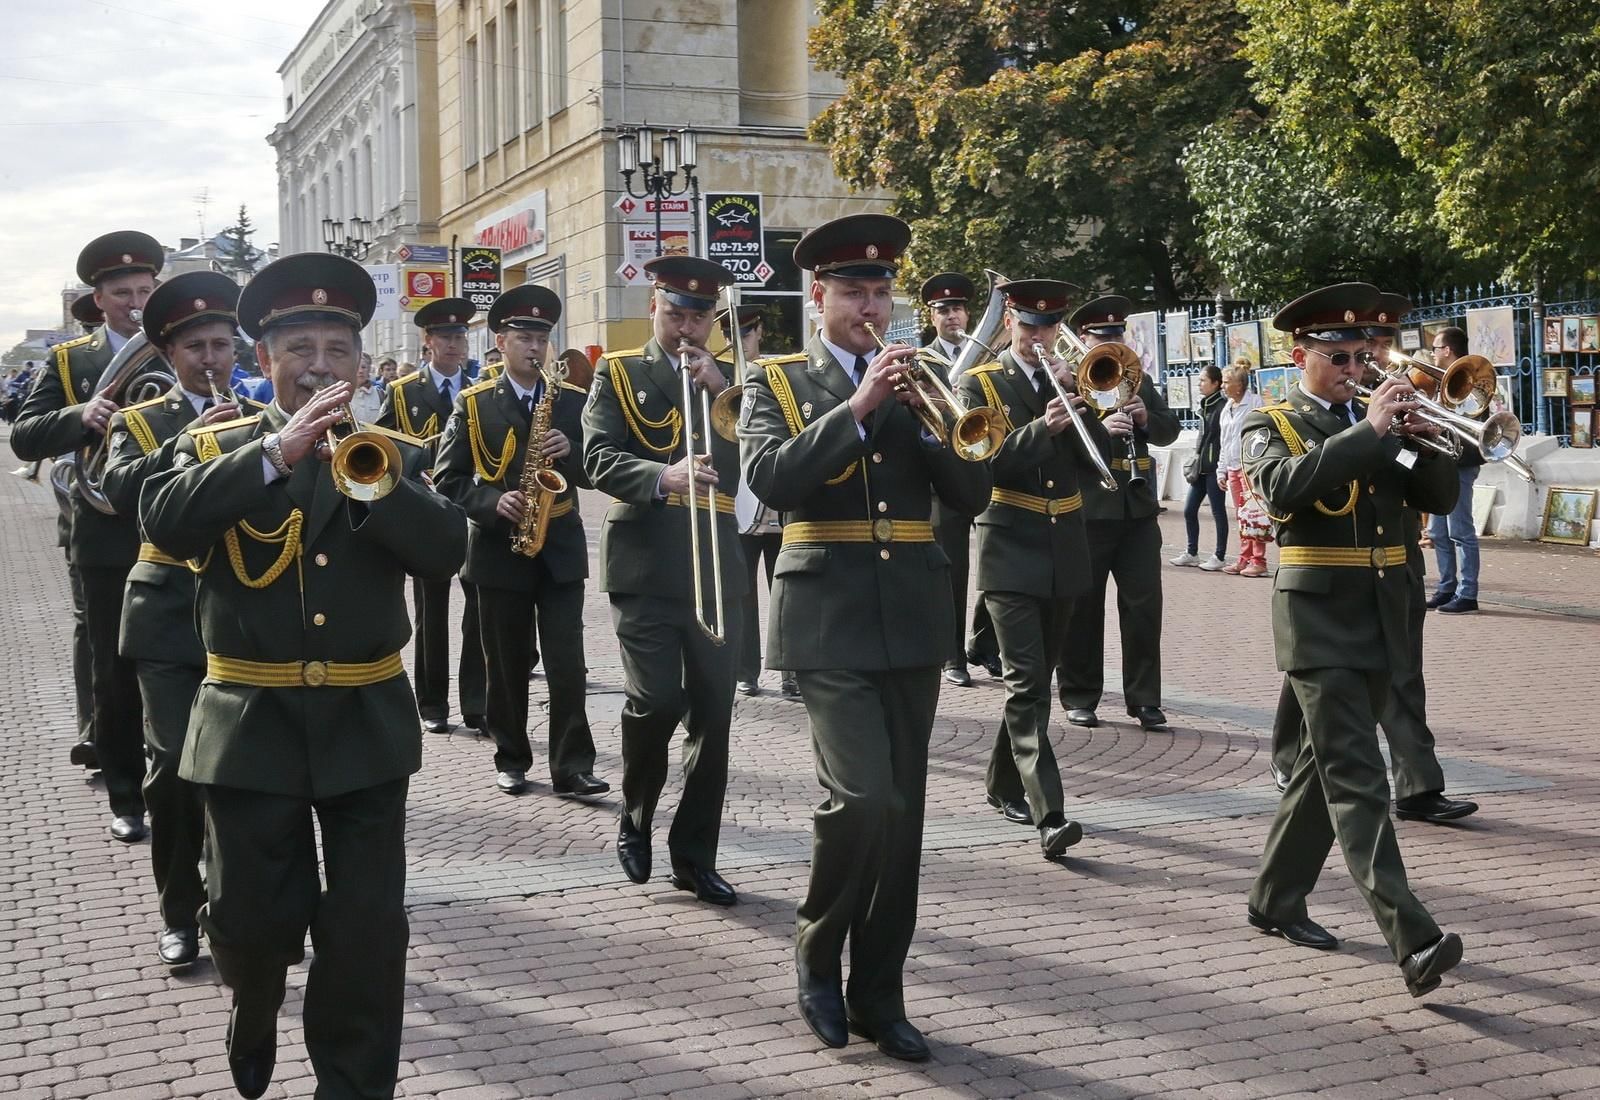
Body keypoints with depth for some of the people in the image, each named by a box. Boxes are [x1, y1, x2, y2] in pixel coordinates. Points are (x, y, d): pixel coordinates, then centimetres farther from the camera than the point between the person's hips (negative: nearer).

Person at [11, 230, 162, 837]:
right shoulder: (70, 361, 5)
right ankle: (125, 796, 18)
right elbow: (24, 437, -3)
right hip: (108, 541, 0)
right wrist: (81, 415, -21)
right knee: (114, 674, 7)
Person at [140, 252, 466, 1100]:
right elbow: (166, 524, -17)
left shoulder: (395, 457, 6)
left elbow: (445, 551, -10)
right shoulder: (215, 448, 3)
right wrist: (275, 453, -25)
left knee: (367, 929, 2)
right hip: (252, 725, 0)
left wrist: (366, 478, -23)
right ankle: (254, 1011, 42)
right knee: (253, 919, 9)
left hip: (366, 723, 1)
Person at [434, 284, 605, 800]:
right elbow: (449, 479, -1)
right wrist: (493, 502, -17)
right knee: (507, 665, 7)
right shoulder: (472, 404, 3)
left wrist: (570, 451, -14)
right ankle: (511, 760, 20)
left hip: (559, 549, 1)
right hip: (498, 549, 0)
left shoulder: (572, 401, 8)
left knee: (567, 664, -5)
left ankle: (573, 767, -3)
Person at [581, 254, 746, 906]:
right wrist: (662, 477, -25)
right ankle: (635, 818, 13)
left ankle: (695, 854, 14)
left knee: (712, 714, 3)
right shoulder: (617, 375, 7)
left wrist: (721, 389, -10)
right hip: (645, 565, -3)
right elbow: (598, 459, -8)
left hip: (715, 569, 3)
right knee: (655, 700, -14)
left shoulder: (729, 379, 15)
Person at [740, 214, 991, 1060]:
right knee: (861, 798, -16)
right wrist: (857, 406, -19)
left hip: (912, 615, 4)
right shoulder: (775, 381, 5)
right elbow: (770, 480, -14)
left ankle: (879, 991, 17)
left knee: (900, 812, 6)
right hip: (830, 615, -4)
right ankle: (816, 952, 9)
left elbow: (973, 495, 4)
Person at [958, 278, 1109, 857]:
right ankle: (1049, 814, -20)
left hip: (1063, 549, 6)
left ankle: (1005, 784, 30)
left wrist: (1074, 395, -10)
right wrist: (1041, 427, -26)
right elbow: (984, 462, -14)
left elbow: (1099, 456, 1)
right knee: (1027, 682, -14)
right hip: (1010, 549, -5)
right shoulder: (979, 385, -1)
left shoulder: (1068, 383, 13)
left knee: (1036, 675, 14)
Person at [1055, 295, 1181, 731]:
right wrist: (1100, 427, -26)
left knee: (1144, 604, 2)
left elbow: (1169, 429, 13)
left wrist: (1146, 418, -6)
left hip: (1137, 509, 4)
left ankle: (1144, 698, 10)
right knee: (1082, 607, 4)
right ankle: (1079, 697, 15)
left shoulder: (1139, 380, 16)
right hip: (1087, 510, -4)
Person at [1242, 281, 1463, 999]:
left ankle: (1277, 898, 30)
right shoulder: (1271, 425, -1)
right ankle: (1413, 941, -20)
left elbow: (1440, 498, 8)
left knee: (1325, 769, 15)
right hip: (1319, 619, -6)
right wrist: (1369, 429, -24)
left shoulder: (1377, 427, 15)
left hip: (1379, 619, 6)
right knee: (1357, 780, -13)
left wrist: (1425, 440, -10)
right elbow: (1286, 485, -22)